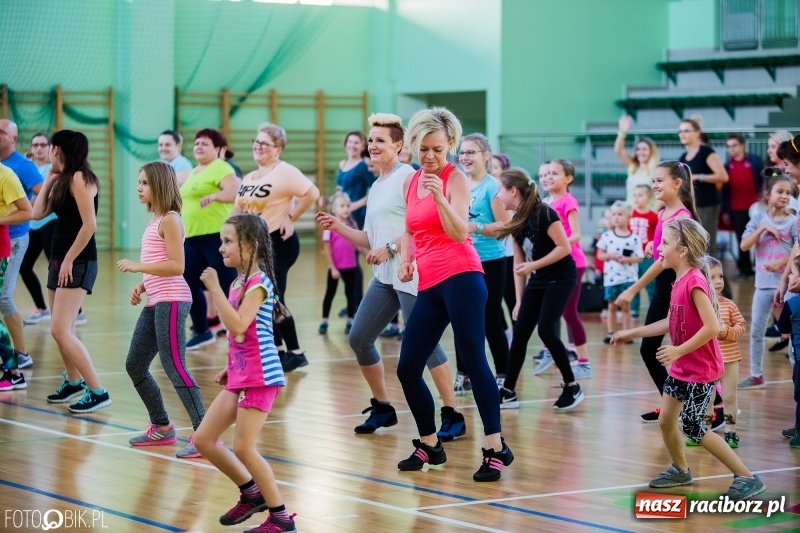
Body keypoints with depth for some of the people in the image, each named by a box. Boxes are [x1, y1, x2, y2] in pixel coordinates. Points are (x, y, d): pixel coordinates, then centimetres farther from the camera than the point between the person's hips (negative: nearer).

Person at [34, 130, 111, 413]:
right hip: (59, 259, 9)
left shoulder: (80, 178, -14)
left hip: (78, 262, -9)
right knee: (60, 330, 17)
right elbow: (37, 213, 11)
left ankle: (97, 391, -14)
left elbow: (89, 224, -20)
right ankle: (73, 381, 33)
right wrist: (49, 180, 12)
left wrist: (69, 259, -18)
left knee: (61, 330, -16)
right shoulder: (63, 181, 13)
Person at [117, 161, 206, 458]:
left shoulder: (170, 220, -10)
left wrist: (137, 267, -20)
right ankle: (161, 428, 25)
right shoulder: (155, 221, 17)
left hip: (171, 301, -10)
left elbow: (176, 266, -19)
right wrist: (141, 287, 10)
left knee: (174, 367, -13)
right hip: (155, 302, 10)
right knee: (135, 366, 14)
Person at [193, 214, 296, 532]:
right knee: (203, 440, 8)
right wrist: (230, 367, 18)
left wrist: (215, 289, -24)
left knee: (243, 447, -10)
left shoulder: (258, 283, -14)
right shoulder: (238, 282, 12)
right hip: (239, 376, 9)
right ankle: (251, 493, 23)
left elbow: (238, 326, -28)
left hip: (260, 376, -9)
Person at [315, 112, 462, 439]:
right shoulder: (376, 186, 17)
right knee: (359, 339, 8)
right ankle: (382, 408, 22)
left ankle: (452, 416, -3)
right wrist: (337, 227, 10)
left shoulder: (407, 177, -8)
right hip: (383, 278, 9)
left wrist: (391, 248, -19)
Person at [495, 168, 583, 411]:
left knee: (546, 329, -17)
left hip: (560, 278, -8)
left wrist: (533, 265, -22)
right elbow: (518, 263, 8)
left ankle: (572, 387, -4)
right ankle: (508, 392, 8)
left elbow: (564, 247, -20)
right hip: (538, 281, 8)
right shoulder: (517, 220, 4)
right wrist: (520, 300, 7)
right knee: (520, 333, 2)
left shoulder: (543, 213, -19)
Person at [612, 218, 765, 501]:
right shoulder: (679, 281, 5)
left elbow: (712, 327, -30)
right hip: (681, 368, 9)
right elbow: (671, 323, 16)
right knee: (665, 420, 14)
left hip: (701, 370, -9)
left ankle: (747, 478, -1)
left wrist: (679, 350, -25)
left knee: (692, 427, -8)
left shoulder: (694, 282, -23)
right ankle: (681, 470, 37)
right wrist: (631, 333, 19)